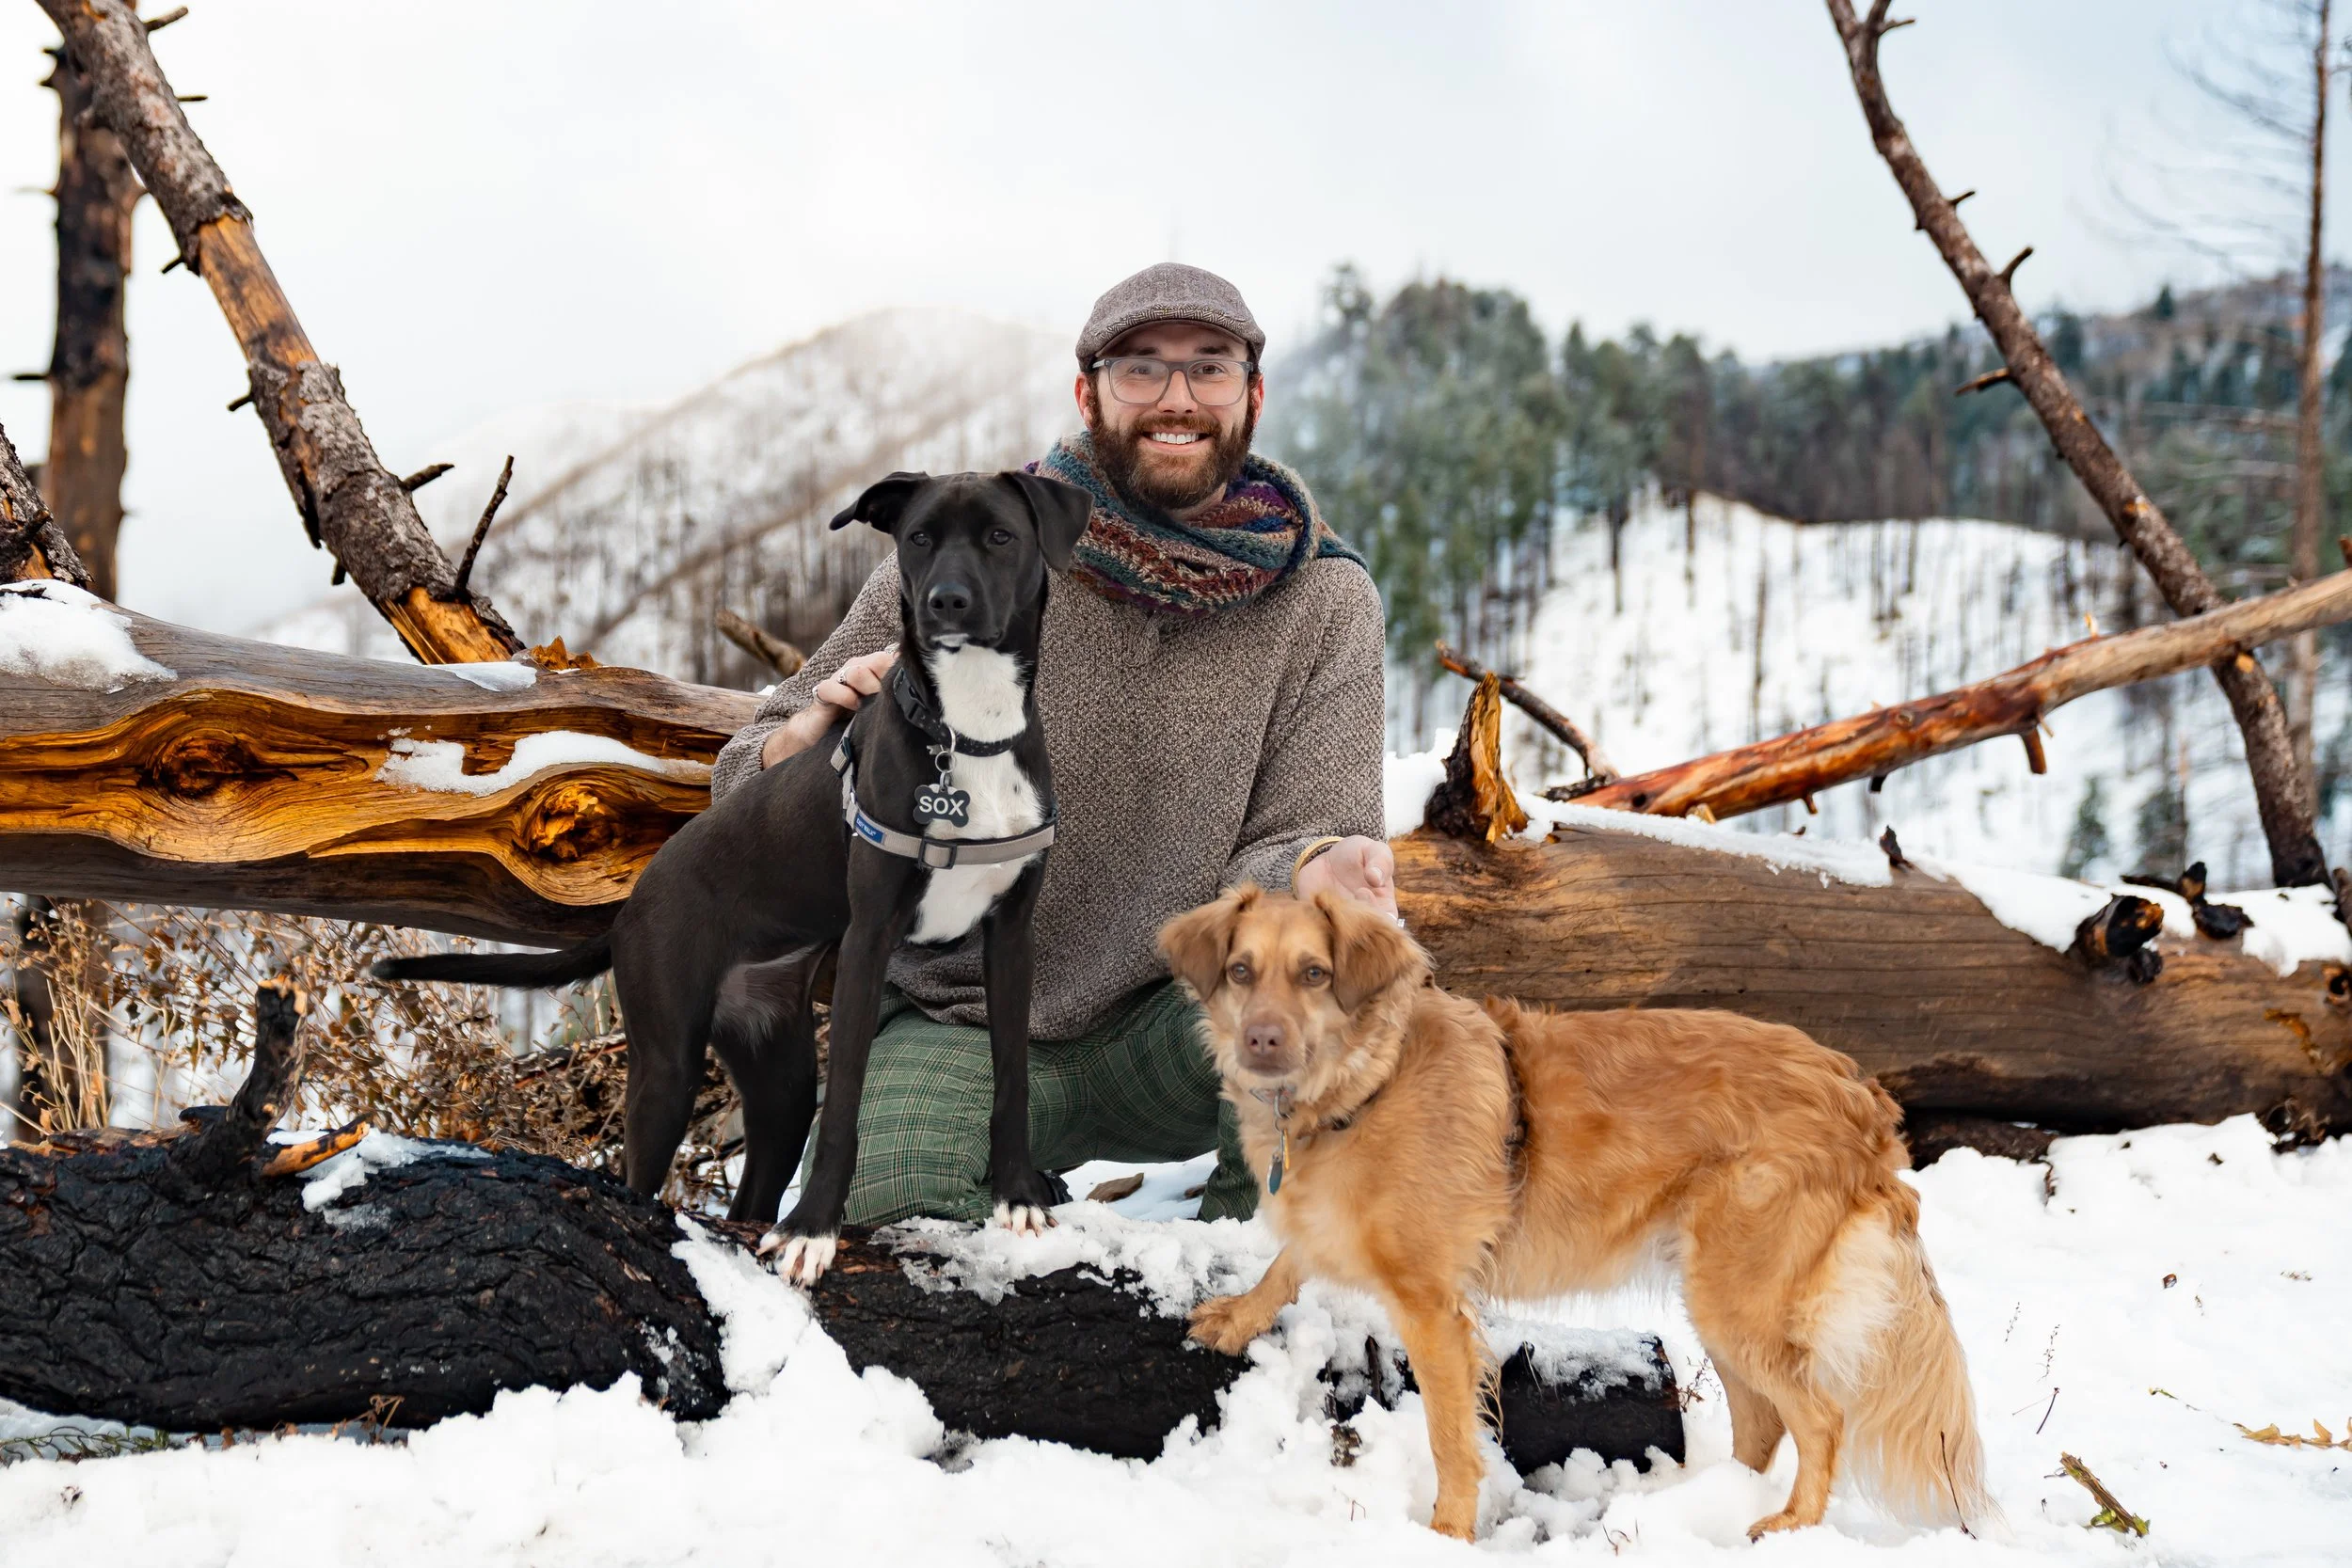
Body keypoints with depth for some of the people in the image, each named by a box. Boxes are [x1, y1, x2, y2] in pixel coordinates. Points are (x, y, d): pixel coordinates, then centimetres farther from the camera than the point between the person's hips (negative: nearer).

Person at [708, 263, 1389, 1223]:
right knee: (899, 1218, -30)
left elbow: (1290, 839, -8)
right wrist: (822, 727, -25)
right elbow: (747, 790, 0)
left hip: (1163, 1030, 1)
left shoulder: (1322, 602, -4)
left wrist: (1317, 867, -34)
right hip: (960, 1025, -1)